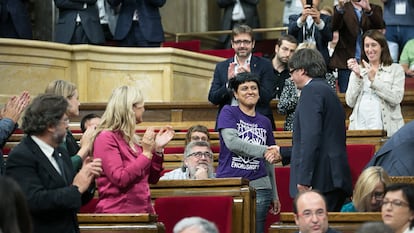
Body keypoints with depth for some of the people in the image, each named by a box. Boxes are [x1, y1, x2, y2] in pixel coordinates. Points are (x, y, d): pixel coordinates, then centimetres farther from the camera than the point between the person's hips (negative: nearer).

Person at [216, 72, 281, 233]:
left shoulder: (264, 122, 16)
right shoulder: (228, 113, 4)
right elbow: (231, 142, -14)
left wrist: (274, 195, 19)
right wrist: (263, 151, -18)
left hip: (259, 188, 4)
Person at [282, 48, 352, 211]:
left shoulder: (312, 90, -7)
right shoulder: (327, 90, 23)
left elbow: (311, 136, -18)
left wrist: (304, 179, -21)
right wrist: (283, 155, 35)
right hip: (335, 180, 10)